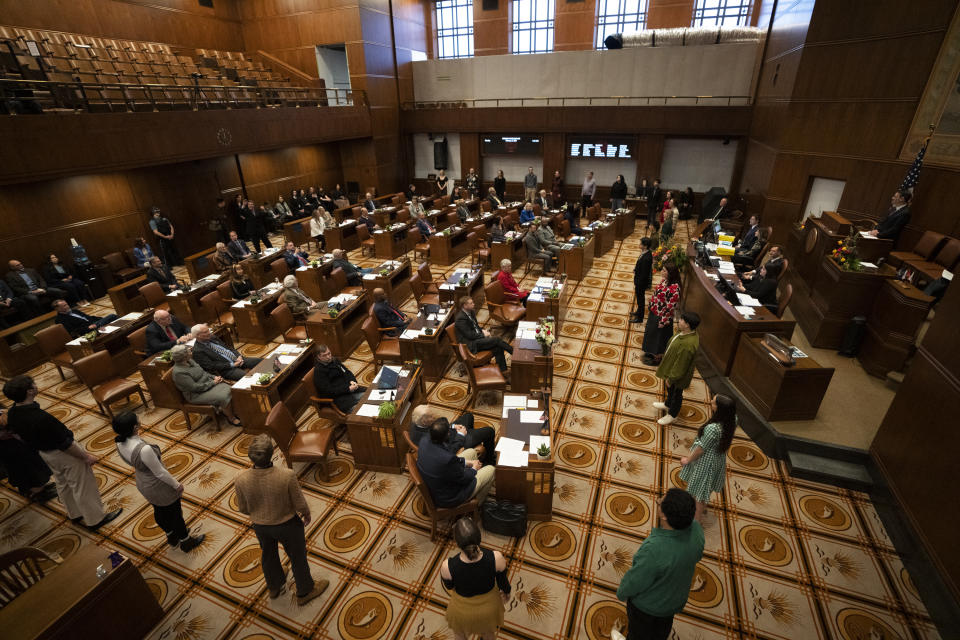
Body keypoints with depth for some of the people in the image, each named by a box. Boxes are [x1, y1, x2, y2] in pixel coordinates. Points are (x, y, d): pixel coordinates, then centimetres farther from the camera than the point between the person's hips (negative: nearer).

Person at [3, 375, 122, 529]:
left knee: (63, 484, 28)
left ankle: (75, 514, 48)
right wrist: (86, 457, -15)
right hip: (64, 454, -8)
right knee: (83, 486, 10)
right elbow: (65, 444, -27)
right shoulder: (40, 418, -37)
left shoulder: (12, 414, -12)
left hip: (44, 452, 9)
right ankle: (95, 519, 27)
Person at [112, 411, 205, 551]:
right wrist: (177, 484, -12)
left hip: (142, 485, 7)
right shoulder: (144, 449, -42)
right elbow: (160, 473, -26)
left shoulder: (120, 444, -18)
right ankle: (186, 542, 42)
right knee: (175, 513, 19)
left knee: (159, 511, 31)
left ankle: (172, 537, 56)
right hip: (159, 486, -7)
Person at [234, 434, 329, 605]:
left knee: (268, 555, 32)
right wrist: (306, 513, 3)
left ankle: (274, 587, 58)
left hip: (260, 525, 3)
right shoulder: (287, 475, -36)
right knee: (297, 557, 23)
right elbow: (299, 504, -20)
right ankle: (305, 591, 46)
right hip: (287, 524, -3)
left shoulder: (240, 480, -27)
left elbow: (243, 509, -7)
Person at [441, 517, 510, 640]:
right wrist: (507, 592, 9)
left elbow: (449, 586, -12)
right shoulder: (497, 558, -37)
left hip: (463, 612, -1)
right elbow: (503, 582, -14)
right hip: (489, 608, 1)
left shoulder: (447, 566, -38)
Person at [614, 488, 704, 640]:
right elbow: (696, 557, -4)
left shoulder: (654, 550, -45)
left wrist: (621, 593, -7)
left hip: (647, 604, -5)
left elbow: (635, 582, -28)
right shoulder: (696, 529, -27)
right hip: (676, 599, 5)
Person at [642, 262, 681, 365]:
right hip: (654, 313, 9)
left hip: (661, 317, -9)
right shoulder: (664, 280, -2)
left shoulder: (674, 288, -29)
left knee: (659, 337, 11)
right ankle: (652, 353, 46)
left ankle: (658, 358, 32)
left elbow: (670, 307, -25)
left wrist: (663, 321, -20)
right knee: (652, 333, 25)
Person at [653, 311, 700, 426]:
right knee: (670, 390, 32)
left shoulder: (688, 344, -41)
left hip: (679, 376, -9)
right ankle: (667, 405, 58)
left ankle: (672, 415, 41)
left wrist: (671, 378, -18)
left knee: (676, 394, 17)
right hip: (672, 368, 9)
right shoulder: (688, 333, -10)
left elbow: (680, 366, -31)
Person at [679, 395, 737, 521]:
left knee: (700, 489, 17)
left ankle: (698, 519, 39)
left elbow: (701, 449, -23)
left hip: (706, 461, -7)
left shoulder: (712, 428, -41)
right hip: (719, 457, 7)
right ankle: (703, 506, 57)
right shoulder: (732, 419, -20)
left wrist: (688, 459, -7)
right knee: (707, 486, 32)